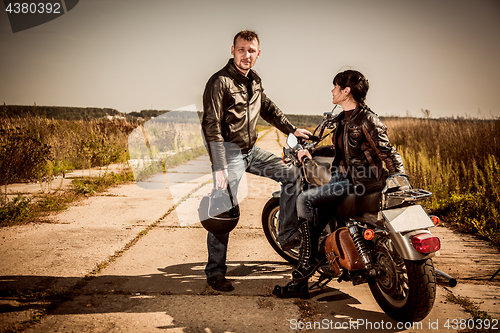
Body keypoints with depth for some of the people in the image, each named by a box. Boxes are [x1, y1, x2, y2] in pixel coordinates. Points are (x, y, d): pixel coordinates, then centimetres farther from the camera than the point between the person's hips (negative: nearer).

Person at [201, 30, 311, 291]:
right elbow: (211, 126, -19)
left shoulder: (254, 81, 11)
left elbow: (268, 109, 28)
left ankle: (288, 236, 12)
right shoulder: (220, 81, -14)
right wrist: (219, 168, -23)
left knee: (291, 175, 6)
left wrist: (292, 130, 26)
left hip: (251, 150, 8)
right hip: (229, 152, -8)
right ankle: (215, 273, 9)